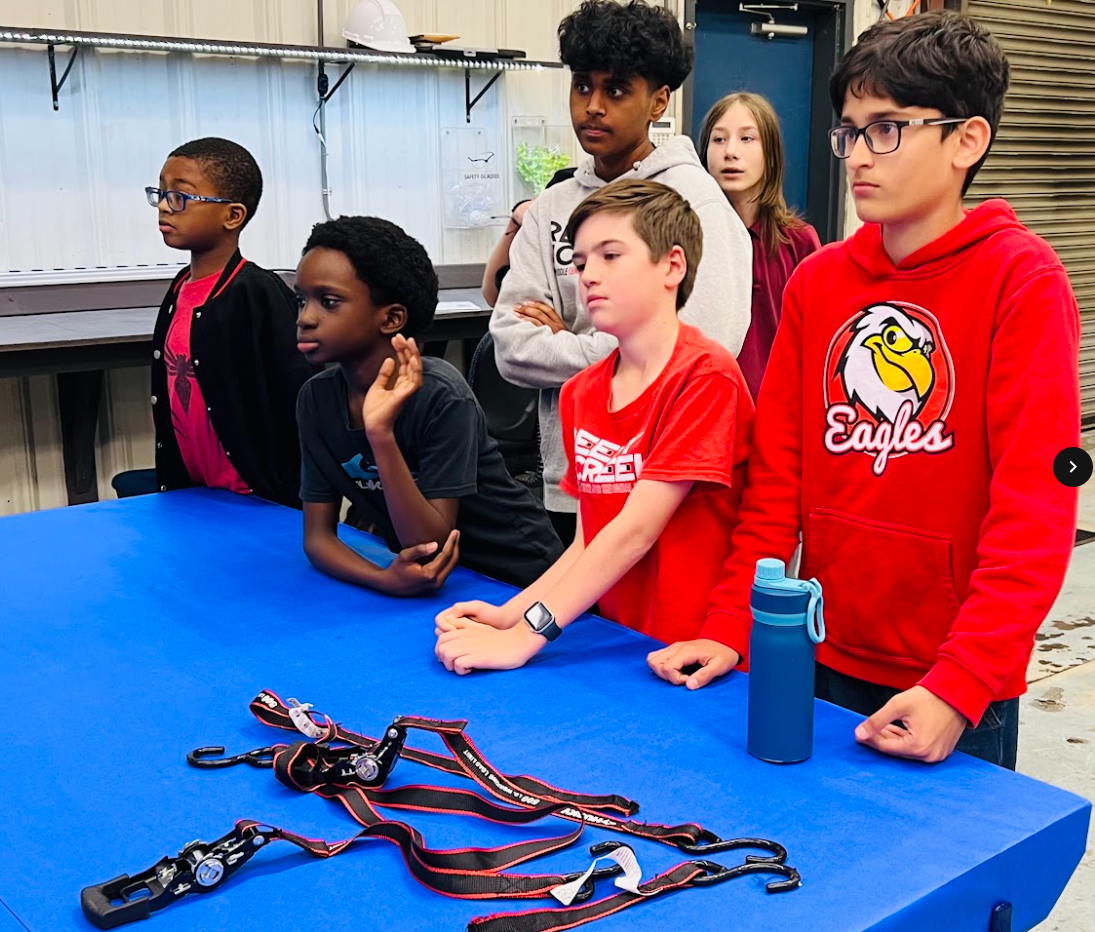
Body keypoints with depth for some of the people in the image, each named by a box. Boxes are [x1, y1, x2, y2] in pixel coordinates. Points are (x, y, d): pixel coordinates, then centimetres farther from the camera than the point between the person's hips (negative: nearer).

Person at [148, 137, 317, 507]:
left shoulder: (257, 293, -17)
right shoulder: (180, 289, 7)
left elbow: (299, 403, -20)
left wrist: (294, 502, -18)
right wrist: (172, 481, 15)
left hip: (259, 502, -7)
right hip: (190, 491, 8)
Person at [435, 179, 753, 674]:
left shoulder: (704, 374, -12)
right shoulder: (580, 393, 10)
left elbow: (634, 531, -17)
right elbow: (587, 544, 10)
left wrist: (527, 634, -18)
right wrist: (507, 614, -4)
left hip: (692, 655, -5)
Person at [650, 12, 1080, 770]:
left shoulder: (1023, 278, -11)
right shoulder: (817, 280, 3)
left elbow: (1036, 504, -17)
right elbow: (777, 474, 3)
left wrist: (961, 684, -23)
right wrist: (731, 627, -4)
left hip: (954, 690, -4)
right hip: (825, 662, 4)